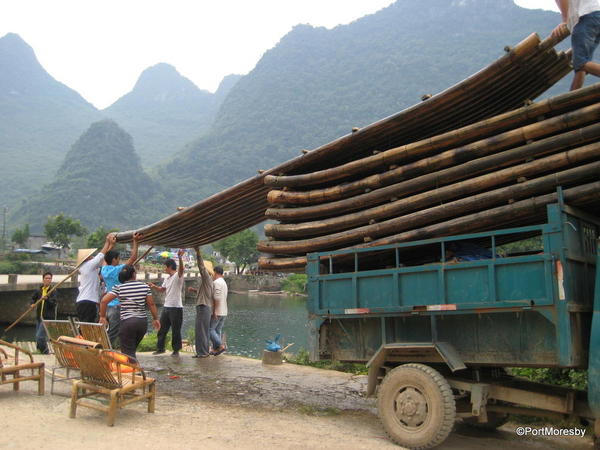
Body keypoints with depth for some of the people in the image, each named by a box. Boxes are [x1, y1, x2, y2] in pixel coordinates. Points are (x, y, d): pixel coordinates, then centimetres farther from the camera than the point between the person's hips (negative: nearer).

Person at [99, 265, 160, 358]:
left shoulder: (119, 288, -2)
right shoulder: (145, 286, 4)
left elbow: (104, 301, -9)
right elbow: (151, 304, 6)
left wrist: (102, 316, 4)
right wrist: (155, 319, 16)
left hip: (127, 322, -4)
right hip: (143, 322, 4)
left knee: (128, 352, 1)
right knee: (132, 349, 22)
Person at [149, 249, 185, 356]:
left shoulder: (178, 276, -11)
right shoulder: (167, 279, 16)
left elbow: (181, 269, -32)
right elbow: (162, 289, 26)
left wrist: (180, 257, -48)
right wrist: (154, 287, 6)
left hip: (176, 308, -8)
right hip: (166, 307, 9)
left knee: (176, 330, 1)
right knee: (162, 329, 13)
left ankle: (176, 350, 11)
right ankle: (160, 348, 24)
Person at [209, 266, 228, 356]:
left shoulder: (216, 282, -12)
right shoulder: (224, 282, 19)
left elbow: (217, 297, -21)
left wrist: (214, 311, -20)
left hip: (217, 312, -9)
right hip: (224, 312, 9)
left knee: (210, 329, -4)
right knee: (218, 330, 9)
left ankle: (221, 346, -11)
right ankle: (215, 349, 8)